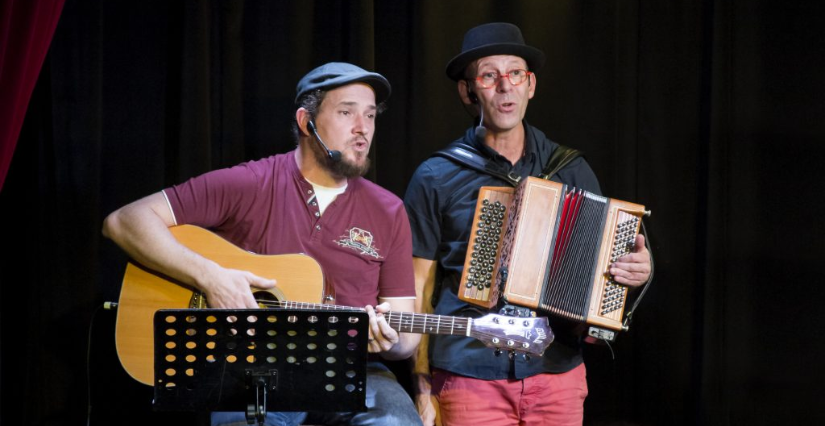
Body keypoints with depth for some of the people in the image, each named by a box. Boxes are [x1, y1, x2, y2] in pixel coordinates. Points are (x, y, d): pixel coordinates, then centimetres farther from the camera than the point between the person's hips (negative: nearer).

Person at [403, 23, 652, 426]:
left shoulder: (571, 170, 9)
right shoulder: (435, 178, 1)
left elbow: (604, 263, 17)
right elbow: (418, 290, 3)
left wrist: (637, 272, -6)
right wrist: (423, 389, -2)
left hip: (557, 374, 2)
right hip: (469, 376, -2)